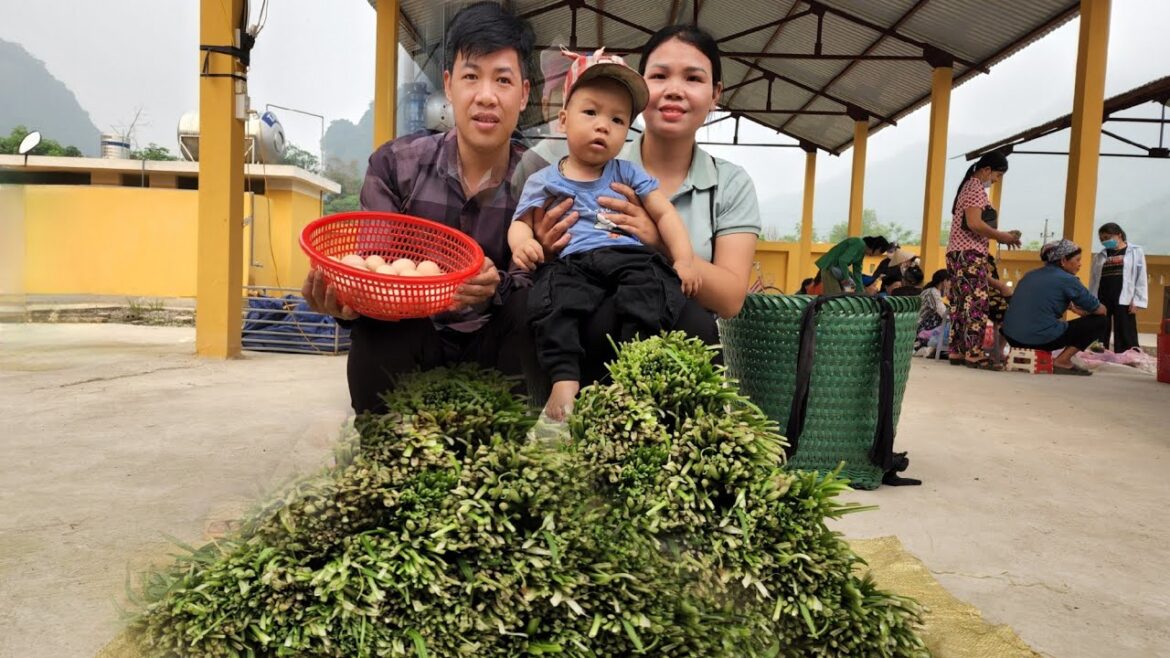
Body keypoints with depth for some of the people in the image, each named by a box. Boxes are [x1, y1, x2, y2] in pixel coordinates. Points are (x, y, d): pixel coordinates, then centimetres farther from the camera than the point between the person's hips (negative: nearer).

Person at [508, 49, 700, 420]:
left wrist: (684, 259, 1)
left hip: (631, 259, 1)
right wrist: (522, 243, -11)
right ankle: (564, 380, -36)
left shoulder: (628, 174, 22)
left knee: (655, 293, -33)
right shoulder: (543, 181, 21)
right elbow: (520, 222, 15)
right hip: (573, 263, -1)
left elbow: (665, 214, 17)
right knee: (552, 302, -34)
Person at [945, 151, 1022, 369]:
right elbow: (974, 223, -21)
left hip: (959, 253, 10)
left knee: (961, 302, 8)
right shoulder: (976, 188, -9)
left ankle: (957, 351, 8)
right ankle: (974, 353, -12)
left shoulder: (969, 186, 22)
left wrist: (1000, 235, 14)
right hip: (969, 254, -10)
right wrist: (1001, 237, -11)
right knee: (976, 303, -11)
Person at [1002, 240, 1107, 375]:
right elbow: (1100, 310, 6)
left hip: (1012, 338, 8)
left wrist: (1071, 306, 28)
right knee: (1100, 320, 9)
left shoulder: (1032, 274, 17)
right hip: (1041, 339, -8)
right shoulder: (1067, 279, -2)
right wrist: (1085, 310, 26)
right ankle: (1062, 361, 1)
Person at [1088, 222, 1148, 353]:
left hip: (1123, 301, -3)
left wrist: (1136, 301, -8)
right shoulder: (1099, 256, 14)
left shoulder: (1136, 252, 6)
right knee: (1098, 337, 4)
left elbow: (1141, 278, 1)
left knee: (1125, 338, -2)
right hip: (1101, 300, 3)